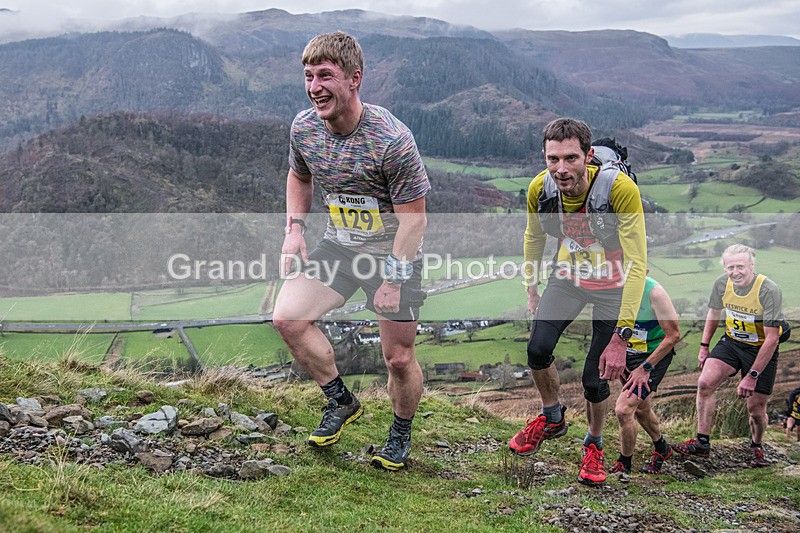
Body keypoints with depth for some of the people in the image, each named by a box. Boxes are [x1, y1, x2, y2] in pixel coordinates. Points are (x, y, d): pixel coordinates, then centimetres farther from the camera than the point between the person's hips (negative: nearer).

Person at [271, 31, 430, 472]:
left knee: (398, 357, 1)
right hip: (339, 245, 5)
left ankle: (401, 433, 31)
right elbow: (299, 176, 14)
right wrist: (294, 229, 1)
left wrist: (392, 279, -20)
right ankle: (341, 402, 9)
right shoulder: (304, 127, -8)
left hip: (394, 251, -5)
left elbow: (413, 217, -19)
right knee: (287, 318, -12)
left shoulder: (391, 140, -26)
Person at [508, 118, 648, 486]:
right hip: (568, 276, 3)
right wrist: (531, 289, 10)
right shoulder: (540, 188, -20)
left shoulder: (619, 189, -34)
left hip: (613, 285, -3)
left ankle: (594, 445, 25)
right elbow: (534, 237, 4)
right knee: (537, 349, -15)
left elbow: (637, 264, -35)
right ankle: (552, 418, 16)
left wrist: (621, 337, -39)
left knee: (595, 380, -6)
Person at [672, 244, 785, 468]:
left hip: (761, 349, -4)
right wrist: (704, 346, 9)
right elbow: (714, 312, 11)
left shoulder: (769, 291, -27)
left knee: (756, 409, -1)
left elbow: (771, 339, -25)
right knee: (705, 382, -18)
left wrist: (752, 376, -26)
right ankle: (702, 443, -8)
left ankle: (756, 447, 30)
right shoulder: (722, 284, -12)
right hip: (731, 341, 4)